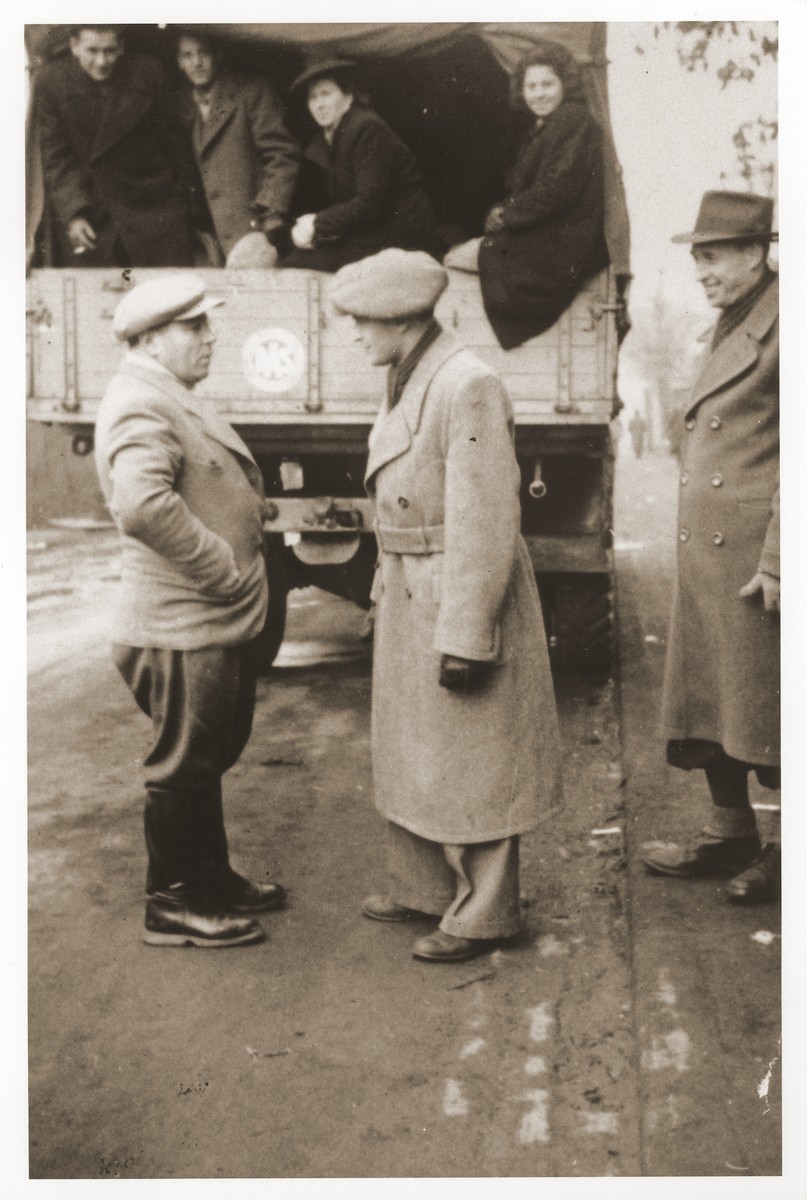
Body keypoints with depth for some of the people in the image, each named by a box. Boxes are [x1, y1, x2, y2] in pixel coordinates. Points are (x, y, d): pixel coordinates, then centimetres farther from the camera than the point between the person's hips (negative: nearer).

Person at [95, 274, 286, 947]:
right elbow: (143, 505, -36)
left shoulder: (171, 399, 17)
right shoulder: (142, 405, -19)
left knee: (208, 762, 21)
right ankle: (173, 906, 18)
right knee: (183, 768, 3)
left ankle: (211, 878, 36)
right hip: (184, 631, -10)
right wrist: (223, 568, -25)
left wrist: (237, 566, 15)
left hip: (217, 624, 10)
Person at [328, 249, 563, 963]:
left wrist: (464, 636, -23)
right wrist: (387, 590, 16)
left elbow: (485, 526, -23)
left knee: (469, 768, 3)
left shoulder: (469, 388, -20)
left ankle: (484, 915, 18)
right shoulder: (408, 383, 10)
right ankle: (423, 888, 36)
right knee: (413, 757, 19)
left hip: (461, 602, -9)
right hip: (409, 600, 10)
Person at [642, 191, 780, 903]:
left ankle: (788, 852, 17)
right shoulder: (731, 327, 17)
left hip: (755, 551, -8)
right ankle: (730, 834, 26)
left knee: (763, 708, 2)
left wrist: (776, 562, -19)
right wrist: (695, 544, 15)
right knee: (706, 699, 13)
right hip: (704, 551, 9)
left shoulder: (782, 322, -11)